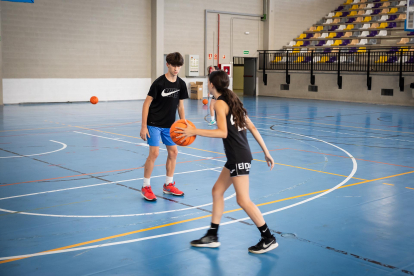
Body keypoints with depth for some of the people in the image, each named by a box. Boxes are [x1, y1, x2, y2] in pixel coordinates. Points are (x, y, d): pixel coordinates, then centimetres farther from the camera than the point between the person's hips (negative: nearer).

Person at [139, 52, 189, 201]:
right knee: (154, 153, -11)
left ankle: (168, 185, 22)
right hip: (154, 124, -6)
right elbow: (147, 103, -12)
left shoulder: (181, 84, 1)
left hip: (169, 125, 6)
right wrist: (143, 126, -15)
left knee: (173, 152, 7)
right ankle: (146, 187, 3)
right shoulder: (159, 83, -15)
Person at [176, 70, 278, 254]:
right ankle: (212, 237, 21)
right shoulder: (232, 100, 15)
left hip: (239, 158, -10)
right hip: (235, 157, 10)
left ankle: (268, 239, 4)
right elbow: (252, 128, 13)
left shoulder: (220, 103, -10)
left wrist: (194, 132, -21)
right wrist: (266, 152, 15)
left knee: (243, 200, -4)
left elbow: (223, 132, -22)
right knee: (217, 191, 14)